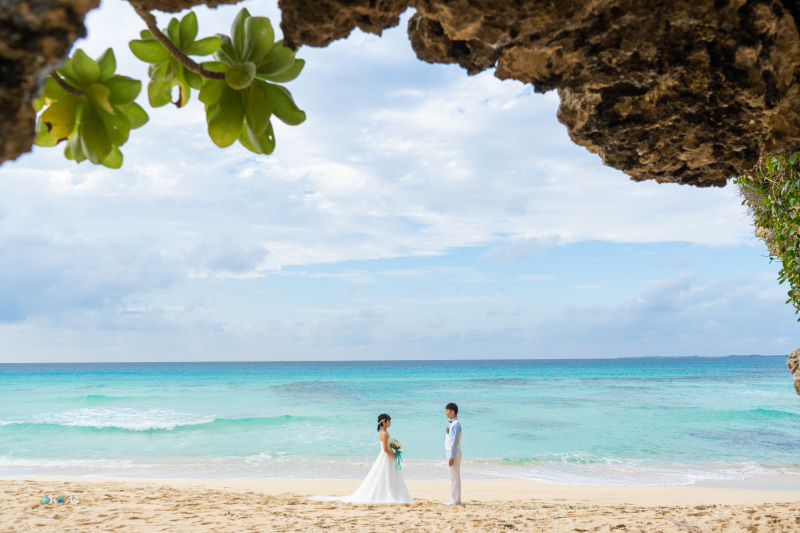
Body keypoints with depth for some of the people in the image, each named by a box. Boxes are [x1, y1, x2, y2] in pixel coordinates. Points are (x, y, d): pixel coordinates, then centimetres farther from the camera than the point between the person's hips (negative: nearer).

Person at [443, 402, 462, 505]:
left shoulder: (456, 424, -16)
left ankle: (455, 500, -2)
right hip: (450, 452, 10)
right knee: (454, 477, 13)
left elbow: (455, 441, -20)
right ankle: (456, 499, 18)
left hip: (454, 453, -10)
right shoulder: (452, 423, 14)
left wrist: (452, 456, -21)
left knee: (454, 477, -5)